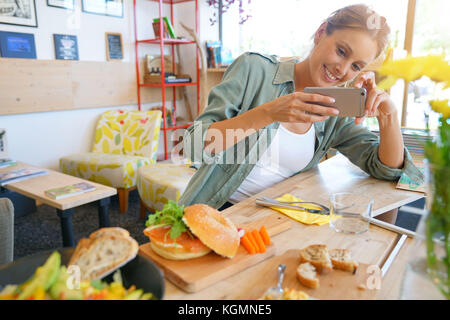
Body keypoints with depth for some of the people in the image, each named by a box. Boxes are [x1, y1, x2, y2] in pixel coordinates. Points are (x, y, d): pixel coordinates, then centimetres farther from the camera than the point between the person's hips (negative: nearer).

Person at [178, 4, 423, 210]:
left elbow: (387, 169, 7)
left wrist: (388, 116, -12)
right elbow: (195, 145, -16)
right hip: (219, 210, -4)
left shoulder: (334, 114, 4)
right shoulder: (254, 68, -8)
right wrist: (268, 113, -29)